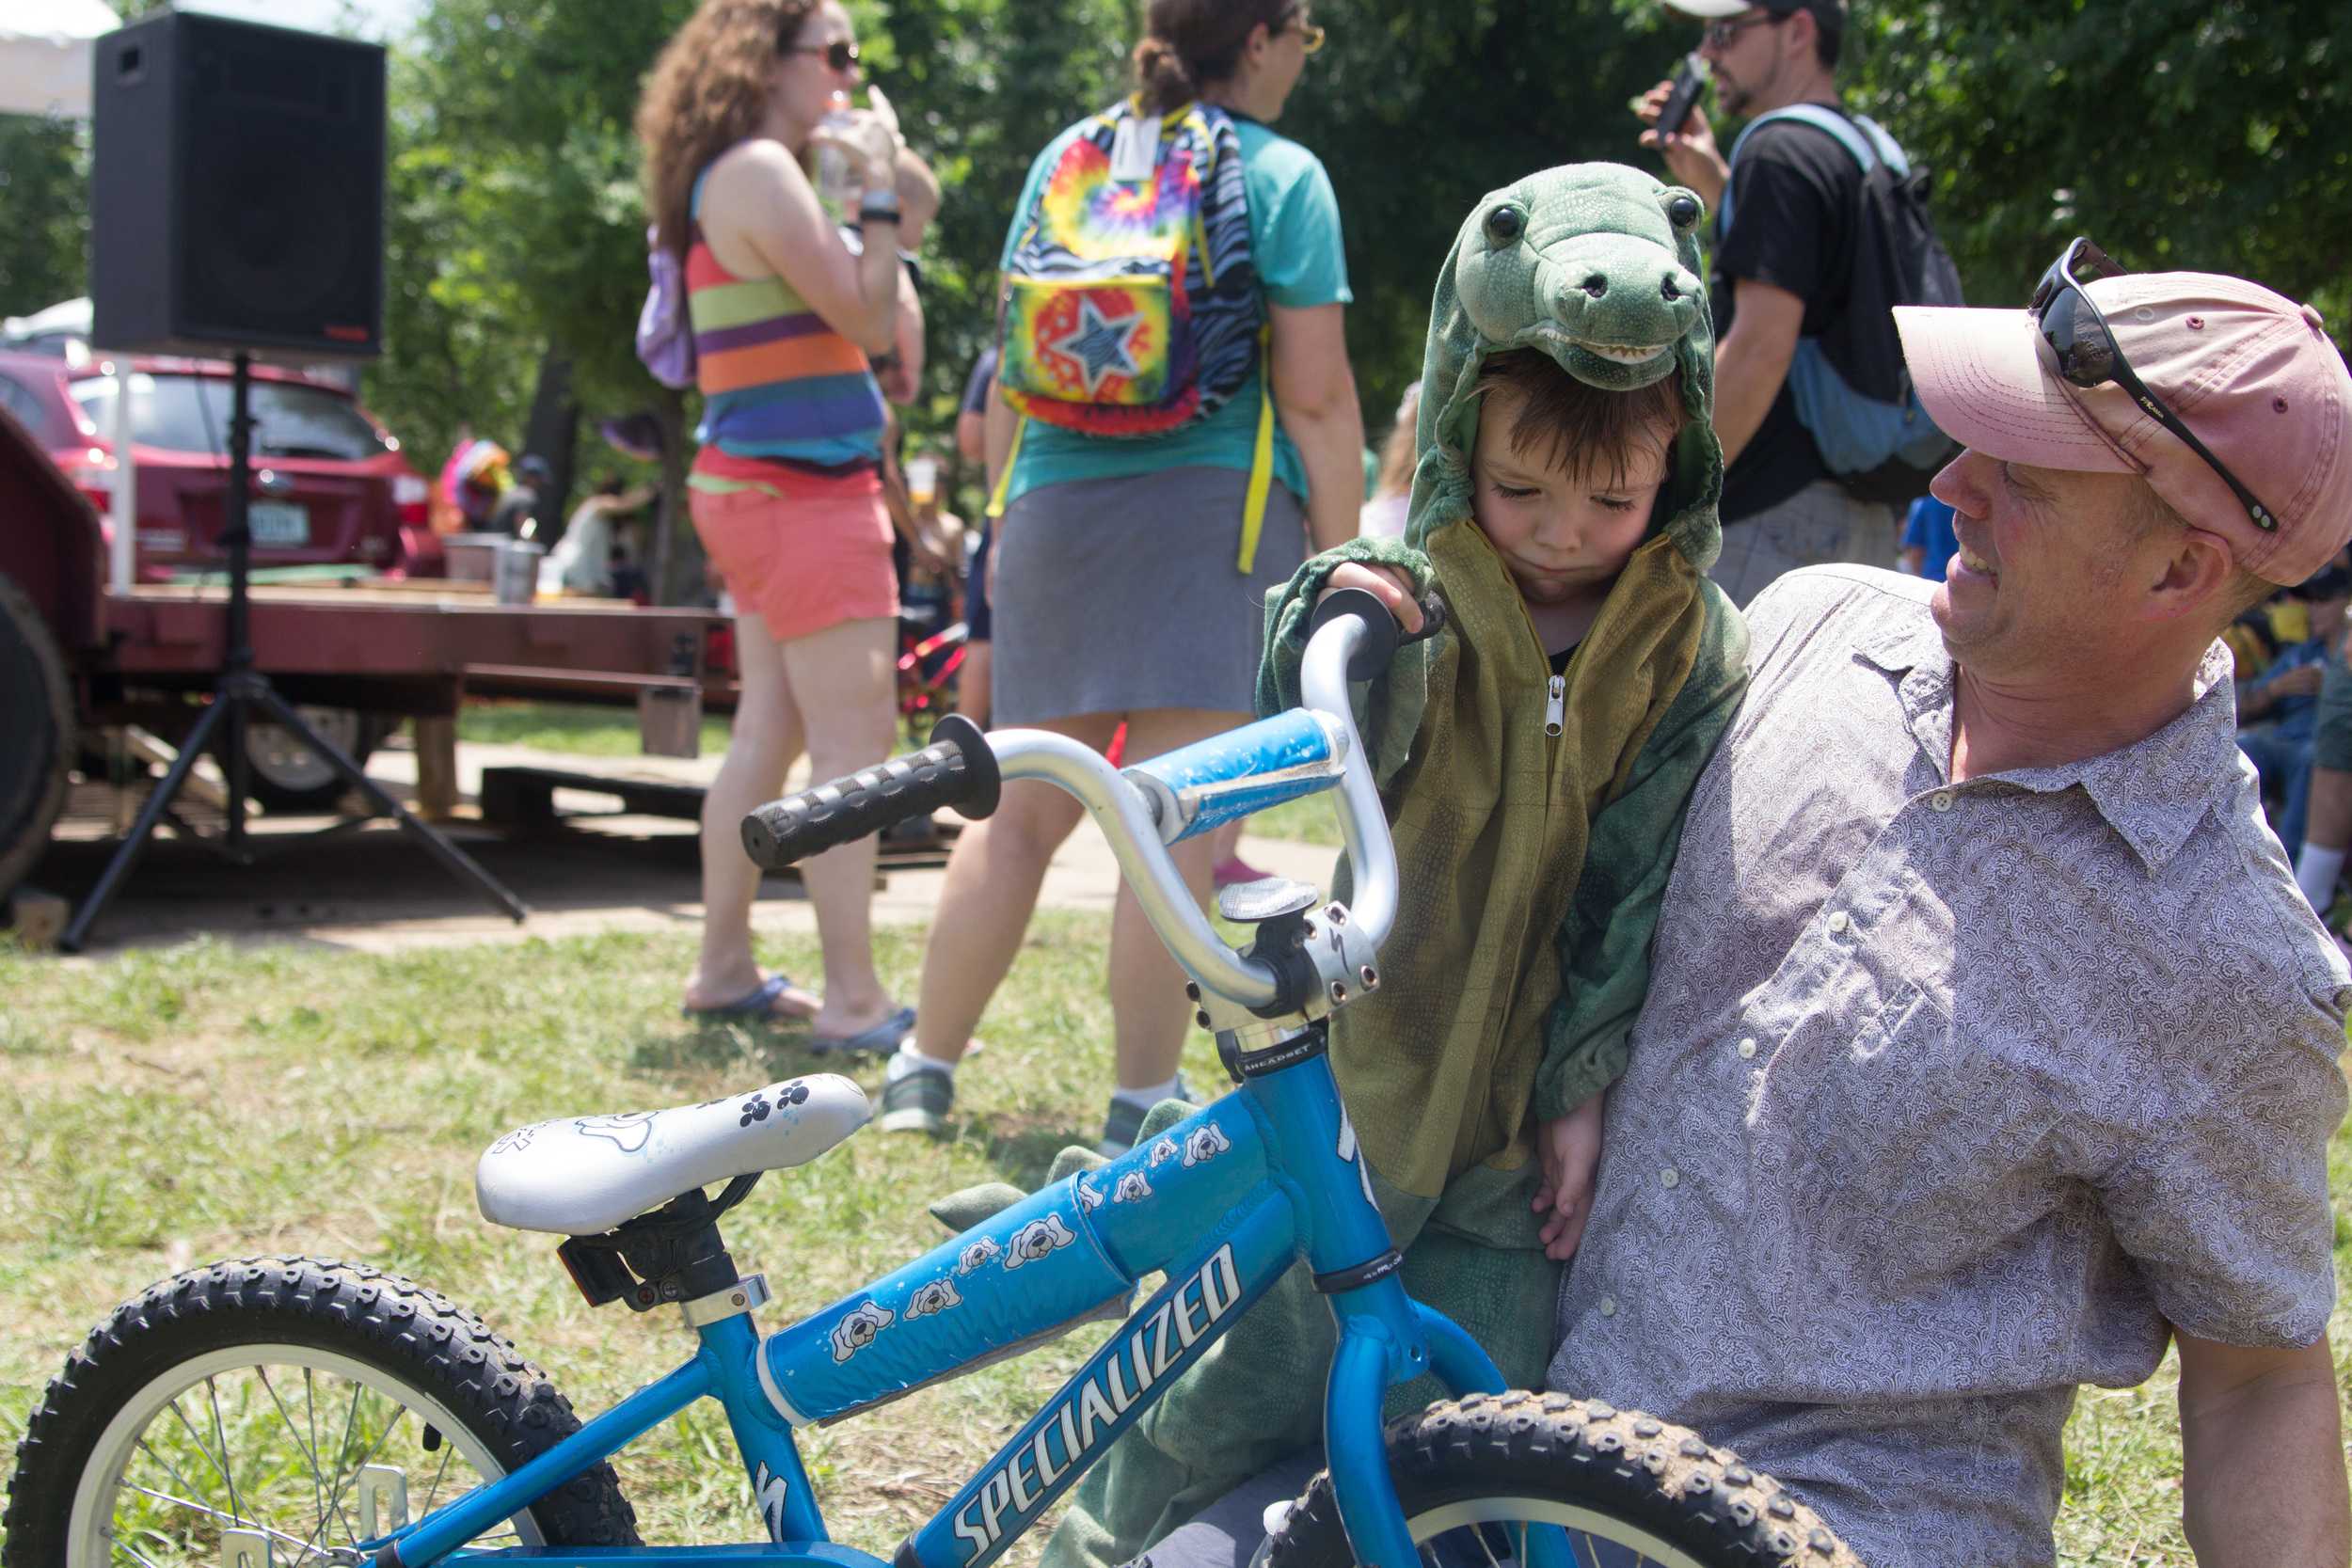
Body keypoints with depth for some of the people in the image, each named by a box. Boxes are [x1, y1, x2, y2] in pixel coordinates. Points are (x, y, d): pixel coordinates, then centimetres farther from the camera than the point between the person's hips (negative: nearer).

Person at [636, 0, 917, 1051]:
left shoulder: (745, 175, 18)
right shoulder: (760, 171, -12)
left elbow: (869, 329, 18)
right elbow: (868, 321, -16)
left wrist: (881, 200, 11)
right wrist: (879, 191, -7)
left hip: (762, 489, 10)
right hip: (799, 490, -10)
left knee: (769, 734, 13)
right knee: (855, 739, -11)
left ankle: (724, 969, 20)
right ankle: (854, 1002, -11)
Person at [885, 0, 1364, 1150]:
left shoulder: (1065, 157, 14)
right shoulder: (1280, 176, -1)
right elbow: (1314, 393, -7)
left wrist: (1007, 516, 24)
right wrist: (1341, 558, -2)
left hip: (1054, 504, 5)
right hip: (1213, 507, -5)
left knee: (1023, 811, 14)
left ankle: (924, 1071, 20)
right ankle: (1143, 1107, 2)